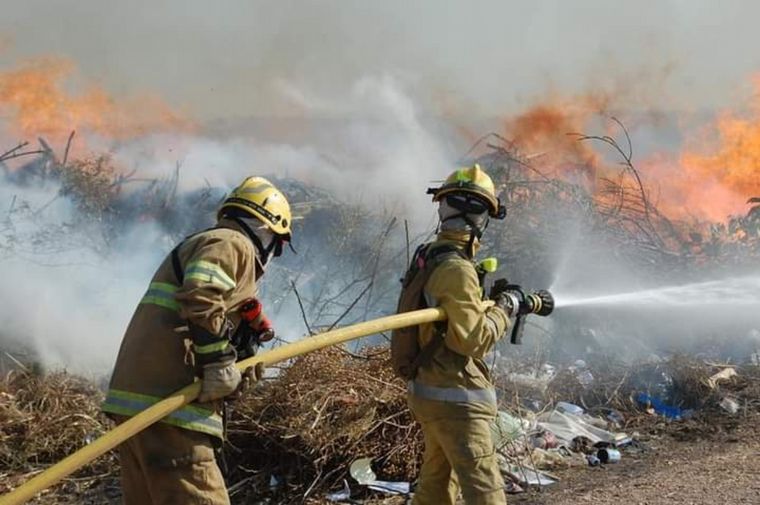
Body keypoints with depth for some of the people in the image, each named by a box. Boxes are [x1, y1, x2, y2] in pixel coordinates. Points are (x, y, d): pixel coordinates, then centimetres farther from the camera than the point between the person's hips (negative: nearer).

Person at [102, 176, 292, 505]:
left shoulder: (200, 243, 30)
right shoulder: (233, 244, -1)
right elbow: (200, 299, -19)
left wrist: (233, 368, 22)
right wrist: (220, 364, -17)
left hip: (135, 395, 10)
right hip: (165, 403, -10)